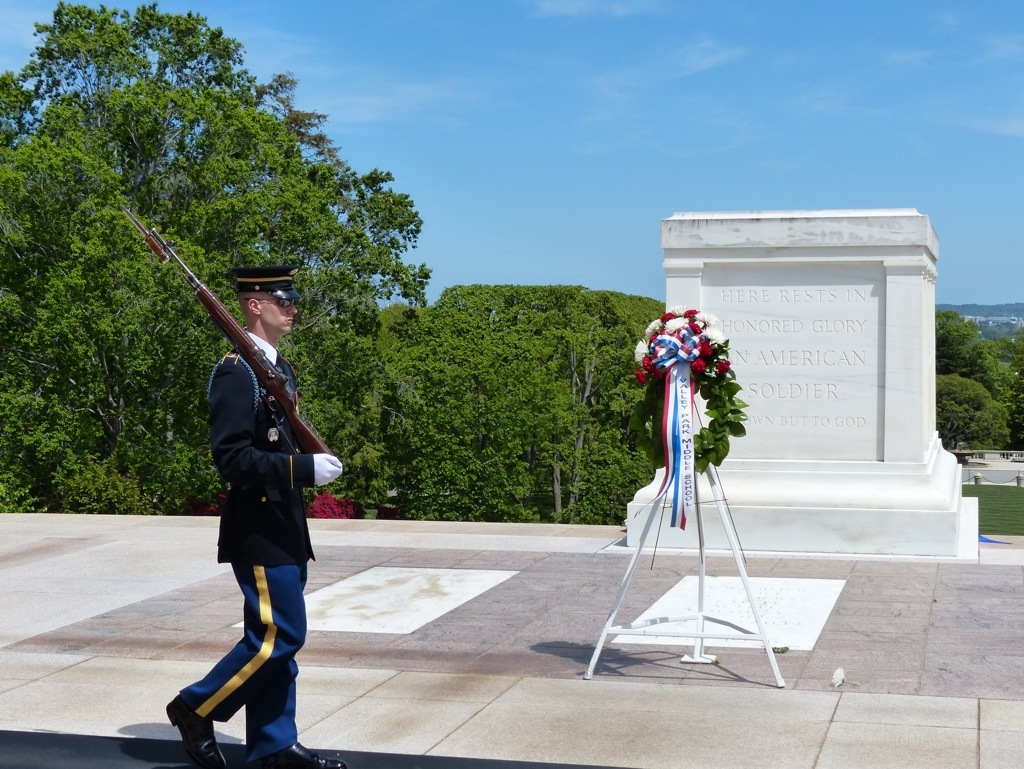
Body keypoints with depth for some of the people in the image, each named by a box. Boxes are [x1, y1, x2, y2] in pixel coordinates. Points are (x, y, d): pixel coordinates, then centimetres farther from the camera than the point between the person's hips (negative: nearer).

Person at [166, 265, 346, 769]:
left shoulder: (278, 367, 15)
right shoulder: (235, 372, -15)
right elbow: (233, 458, -22)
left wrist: (313, 461, 6)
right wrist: (305, 468, -24)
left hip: (284, 527, 9)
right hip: (257, 528, -9)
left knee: (275, 637, 12)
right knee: (281, 636, -8)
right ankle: (196, 708, 8)